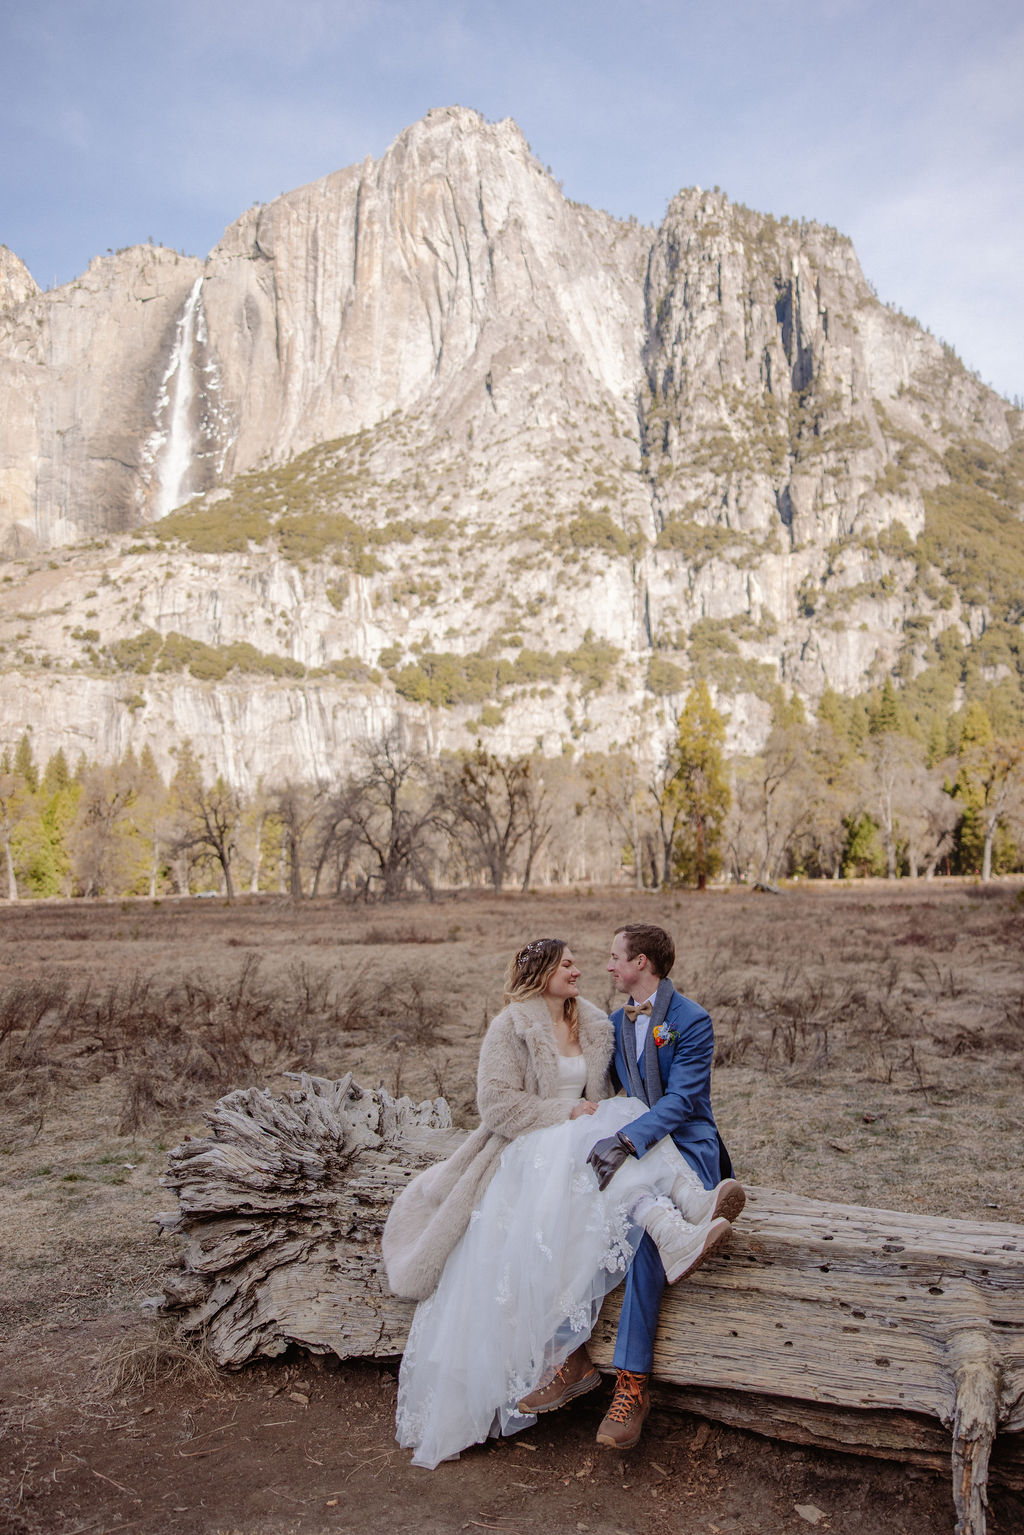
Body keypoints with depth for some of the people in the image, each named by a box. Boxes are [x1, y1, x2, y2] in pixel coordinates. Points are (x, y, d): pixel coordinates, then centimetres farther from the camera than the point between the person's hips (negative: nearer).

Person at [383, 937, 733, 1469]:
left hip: (584, 1138, 6)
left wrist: (596, 1114, 1)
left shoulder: (595, 1026, 16)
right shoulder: (510, 1027, -3)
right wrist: (564, 1113, -15)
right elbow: (495, 1103, -11)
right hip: (528, 1148, -6)